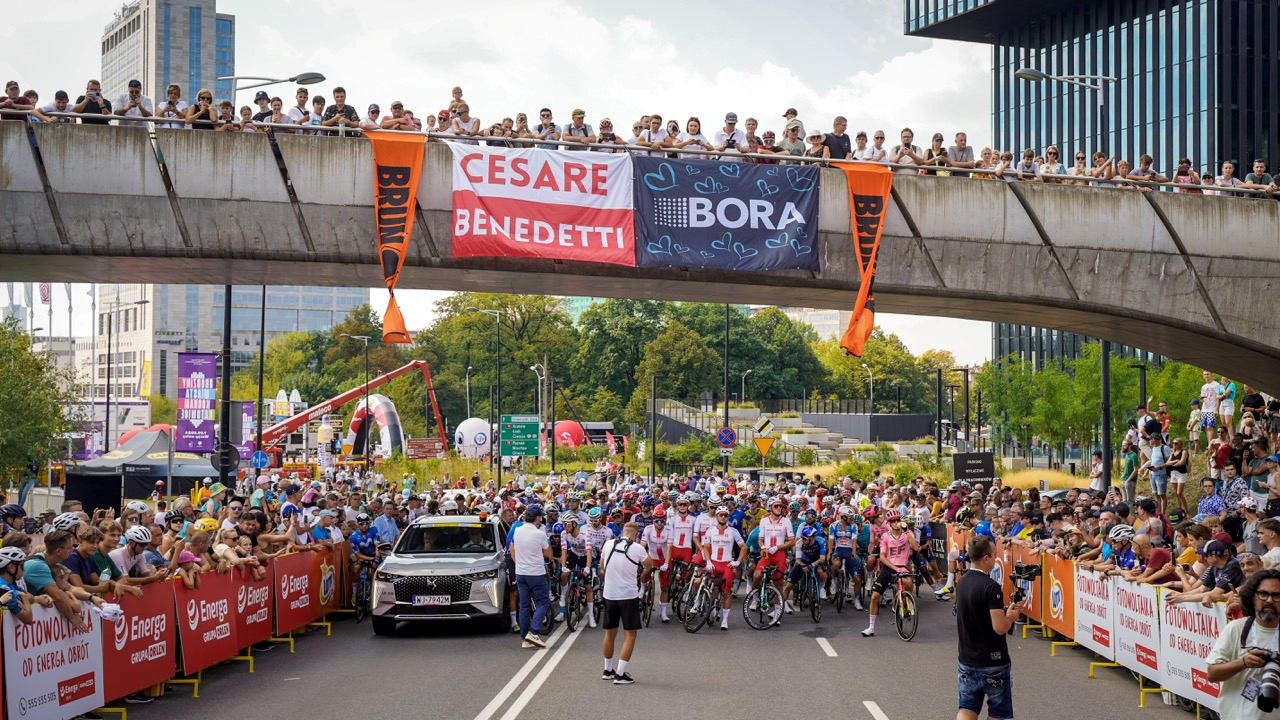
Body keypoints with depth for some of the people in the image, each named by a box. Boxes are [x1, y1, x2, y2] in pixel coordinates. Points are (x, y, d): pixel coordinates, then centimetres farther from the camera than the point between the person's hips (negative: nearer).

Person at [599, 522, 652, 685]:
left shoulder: (608, 544, 0)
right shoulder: (637, 548, -9)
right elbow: (649, 565, 9)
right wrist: (643, 577, 30)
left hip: (609, 595, 4)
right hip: (629, 595, -4)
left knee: (610, 633, 18)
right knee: (630, 635, 2)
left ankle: (608, 670, 29)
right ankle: (620, 674, -4)